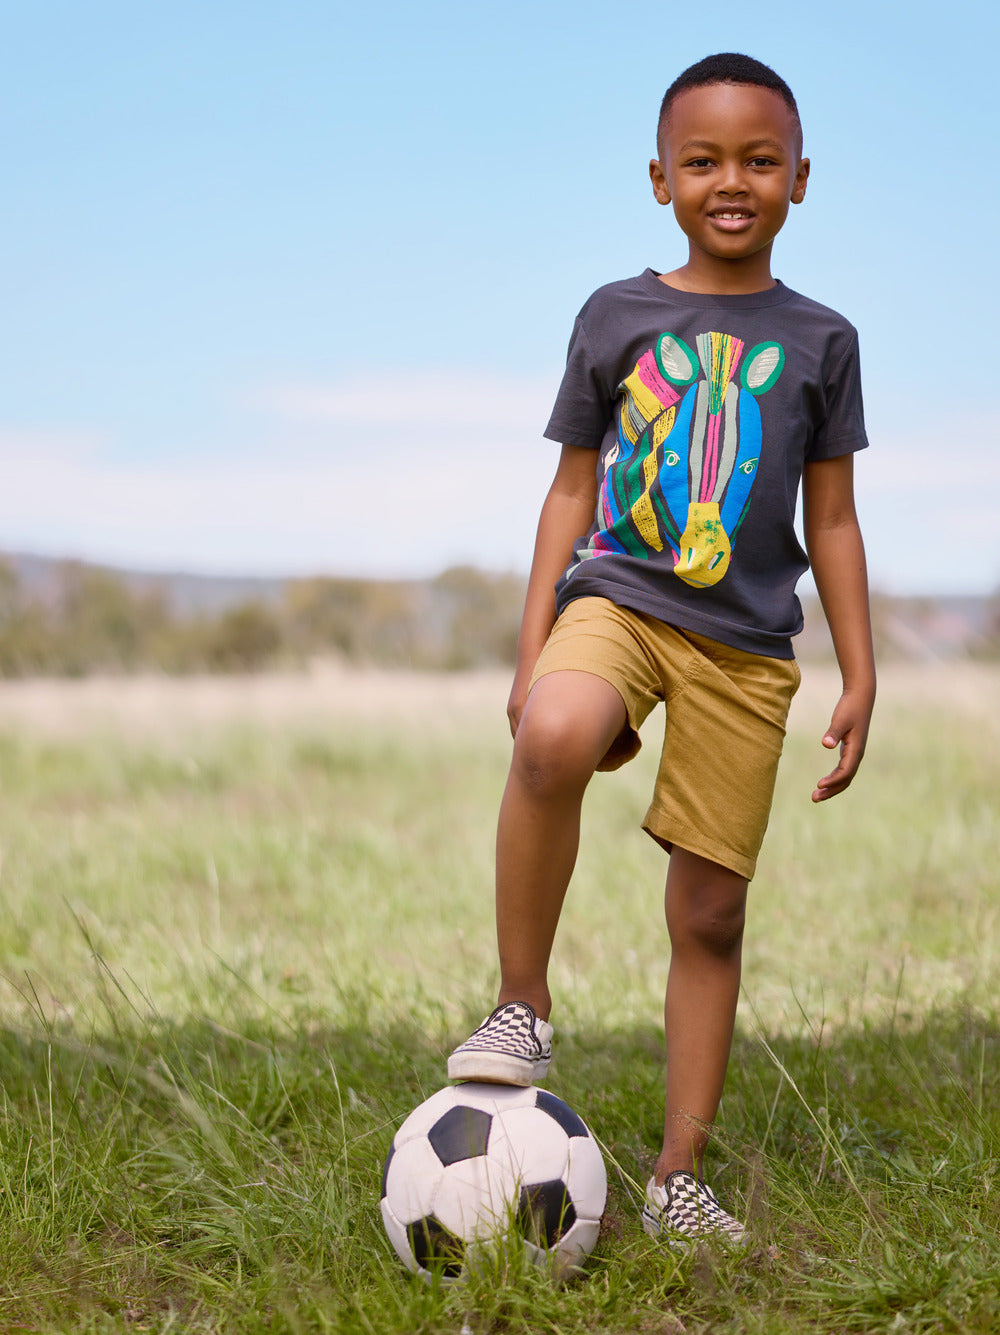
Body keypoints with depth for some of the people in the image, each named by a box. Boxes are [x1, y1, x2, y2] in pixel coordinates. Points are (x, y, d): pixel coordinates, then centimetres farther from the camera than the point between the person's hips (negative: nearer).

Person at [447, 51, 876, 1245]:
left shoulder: (817, 340, 8)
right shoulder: (615, 317, 6)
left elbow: (832, 519, 11)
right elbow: (571, 493, 9)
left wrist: (860, 676, 7)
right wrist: (532, 652, 2)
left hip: (746, 646, 1)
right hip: (616, 598, -1)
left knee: (711, 913, 2)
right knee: (555, 738, -36)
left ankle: (679, 1177, 14)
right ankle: (522, 1004, -17)